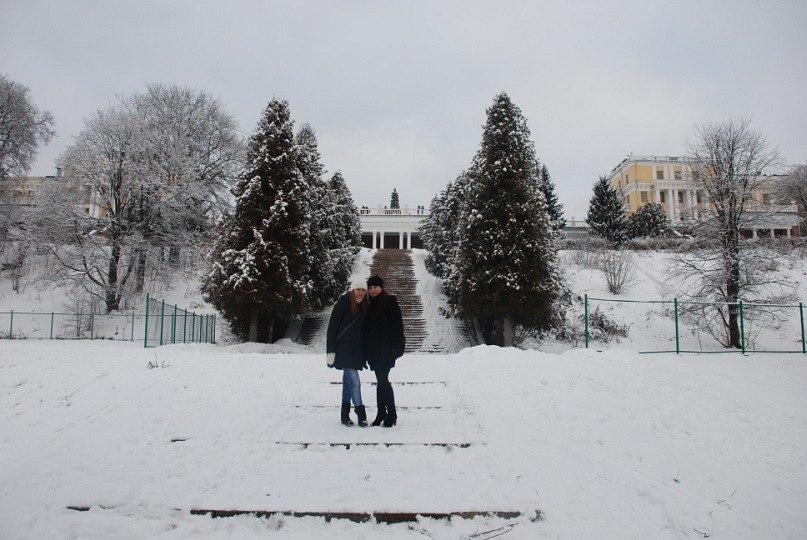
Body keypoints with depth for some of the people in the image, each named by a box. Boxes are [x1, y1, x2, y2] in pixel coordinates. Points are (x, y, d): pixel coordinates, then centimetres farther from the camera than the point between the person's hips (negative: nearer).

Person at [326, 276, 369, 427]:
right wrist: (331, 351, -14)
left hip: (357, 351, 6)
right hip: (344, 350, -6)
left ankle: (345, 415, 22)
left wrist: (366, 353, 13)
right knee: (355, 381, -11)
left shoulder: (364, 307, 8)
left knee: (348, 381, 13)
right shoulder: (343, 304, -10)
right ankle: (361, 414, -2)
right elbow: (332, 328, -11)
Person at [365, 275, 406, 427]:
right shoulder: (369, 304, 13)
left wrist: (397, 346, -15)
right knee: (381, 380, 10)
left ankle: (391, 414, 2)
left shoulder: (390, 301, -5)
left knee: (383, 380, -8)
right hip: (373, 349, 6)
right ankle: (382, 413, 16)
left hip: (386, 348, -6)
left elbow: (397, 324, -9)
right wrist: (366, 349, 13)